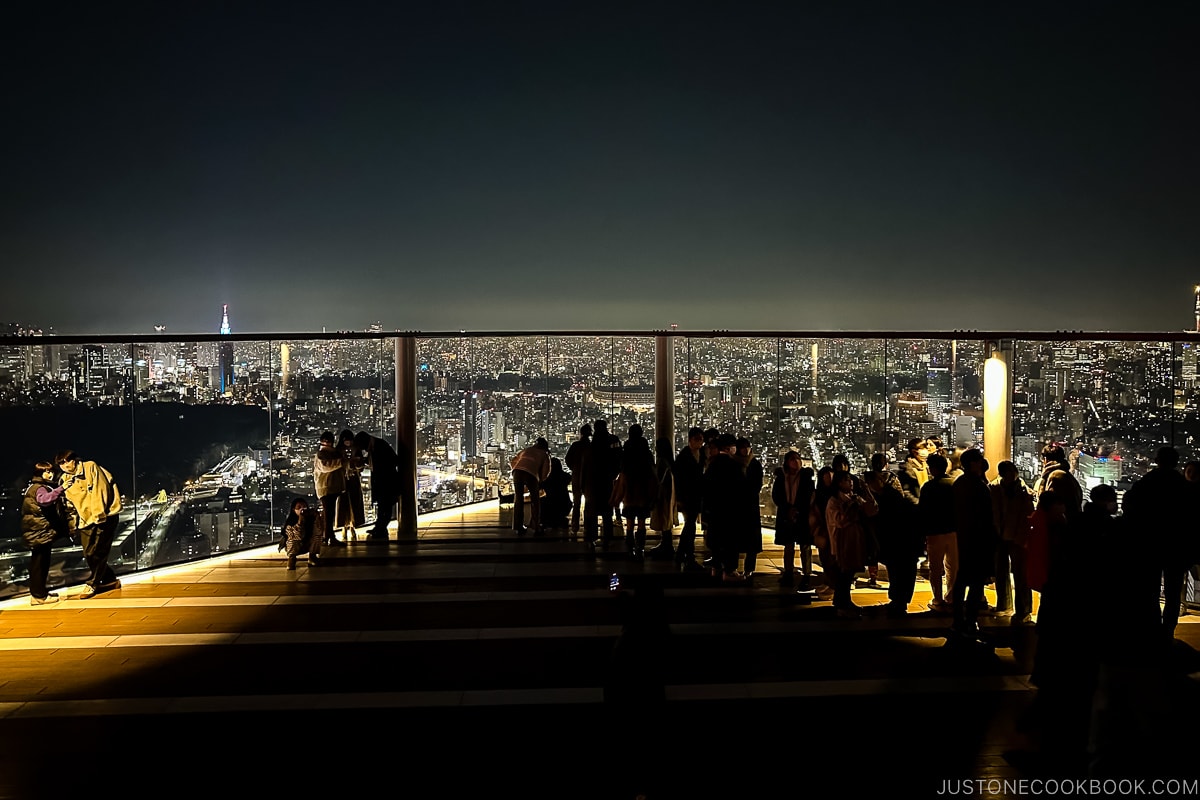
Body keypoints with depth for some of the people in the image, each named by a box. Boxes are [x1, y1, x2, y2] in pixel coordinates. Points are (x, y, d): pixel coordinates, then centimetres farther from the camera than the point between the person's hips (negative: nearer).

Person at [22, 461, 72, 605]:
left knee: (39, 563, 16)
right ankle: (38, 596, -4)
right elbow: (44, 500, -39)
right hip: (40, 532, -11)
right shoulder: (40, 488, -13)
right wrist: (61, 489, -50)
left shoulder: (38, 487, 20)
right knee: (40, 563, -7)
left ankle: (38, 592, 24)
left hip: (39, 532, 11)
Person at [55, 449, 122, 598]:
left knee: (96, 553, -6)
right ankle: (110, 580, 22)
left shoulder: (91, 467, -7)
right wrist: (74, 522, 13)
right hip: (85, 521, 7)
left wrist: (99, 513, -19)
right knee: (89, 554, 7)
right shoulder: (64, 481, 11)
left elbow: (101, 490, -14)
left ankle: (92, 584, 8)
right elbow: (71, 503, 20)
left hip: (104, 517, -7)